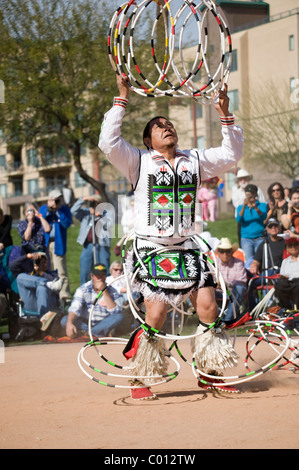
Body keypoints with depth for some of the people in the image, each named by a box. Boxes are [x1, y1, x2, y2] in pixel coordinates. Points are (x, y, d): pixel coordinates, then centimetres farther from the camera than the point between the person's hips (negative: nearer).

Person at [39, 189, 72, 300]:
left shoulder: (65, 210, 5)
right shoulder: (43, 209, 11)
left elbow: (66, 224, -9)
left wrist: (58, 212, -15)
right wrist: (47, 212, -12)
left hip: (58, 244, -3)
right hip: (44, 243, 3)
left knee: (60, 270, -8)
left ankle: (64, 294, -7)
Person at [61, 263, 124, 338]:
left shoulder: (112, 291, -3)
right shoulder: (83, 289, -3)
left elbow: (115, 312, -17)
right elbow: (74, 308, -16)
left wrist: (104, 292, -21)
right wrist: (69, 323, -37)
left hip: (103, 324, 0)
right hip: (84, 323, 0)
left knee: (119, 317, -28)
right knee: (64, 320, -25)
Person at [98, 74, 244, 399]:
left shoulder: (194, 161, 15)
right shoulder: (139, 162, 2)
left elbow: (231, 154, 20)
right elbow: (108, 142, -12)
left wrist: (225, 116, 10)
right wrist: (122, 100, -11)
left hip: (185, 248, 4)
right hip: (151, 248, -4)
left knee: (208, 308, -5)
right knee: (155, 315, -10)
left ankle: (209, 372, 11)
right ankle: (140, 379, 7)